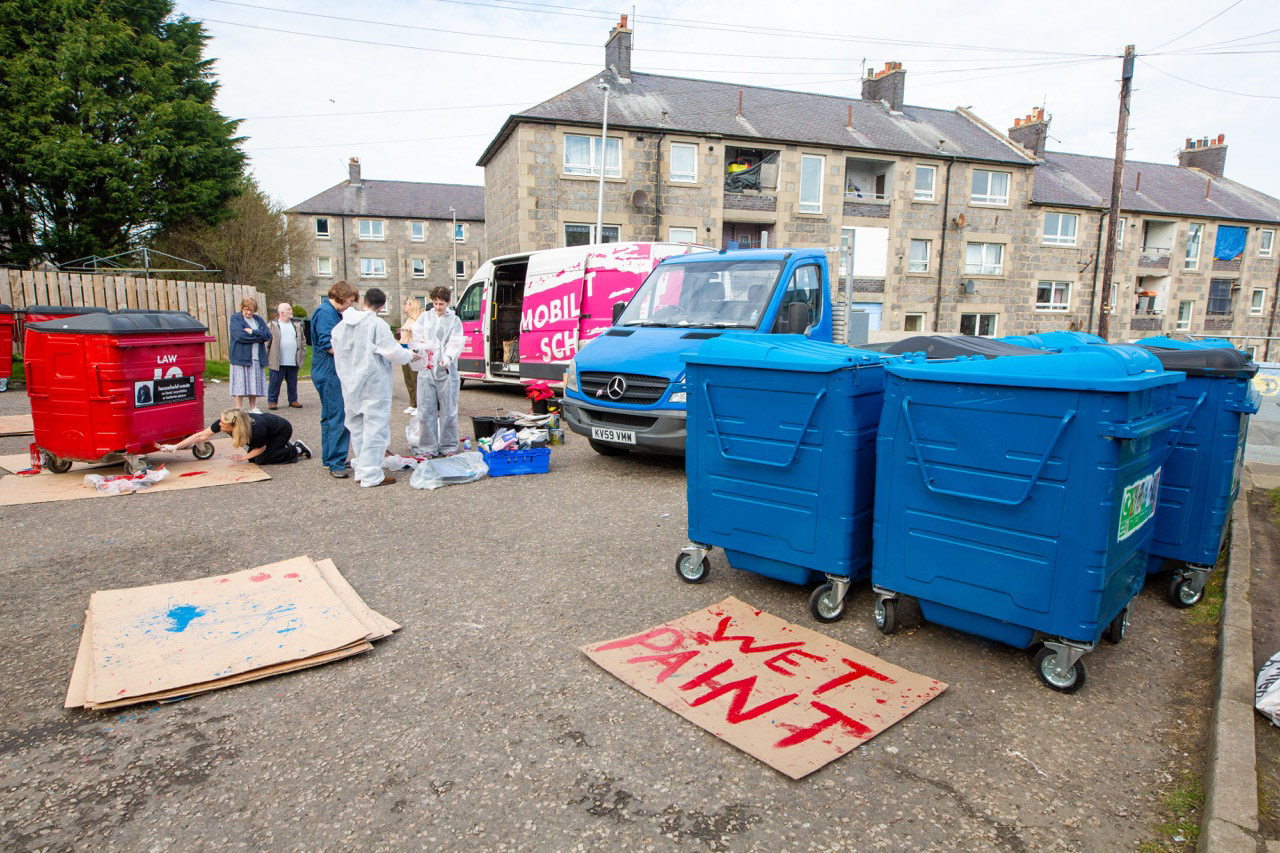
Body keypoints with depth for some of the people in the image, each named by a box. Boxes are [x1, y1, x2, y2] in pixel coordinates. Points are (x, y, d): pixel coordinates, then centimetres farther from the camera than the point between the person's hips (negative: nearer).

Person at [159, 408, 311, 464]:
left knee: (261, 459, -13)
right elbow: (201, 435, -18)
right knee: (252, 458, 4)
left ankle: (296, 450, 2)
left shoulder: (256, 430, -41)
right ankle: (286, 445, 19)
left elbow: (261, 449, -19)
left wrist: (243, 457, -12)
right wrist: (174, 447, -20)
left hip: (283, 430, -7)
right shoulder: (223, 422, -25)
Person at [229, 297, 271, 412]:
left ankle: (252, 408, 14)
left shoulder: (258, 319, 16)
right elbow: (240, 336, -13)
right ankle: (239, 409, 0)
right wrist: (259, 337, -6)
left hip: (257, 358, 4)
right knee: (240, 384, -5)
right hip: (241, 357, -4)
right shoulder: (235, 318, 2)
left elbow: (268, 335, 2)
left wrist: (253, 332, -12)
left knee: (254, 384, 6)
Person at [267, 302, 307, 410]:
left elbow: (303, 339, 19)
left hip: (293, 361, 4)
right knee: (275, 382, 0)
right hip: (278, 361, -4)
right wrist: (266, 357, -6)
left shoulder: (297, 324, 12)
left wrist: (302, 353, 10)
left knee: (293, 382, 9)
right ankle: (271, 401, 10)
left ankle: (293, 400, 19)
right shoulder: (272, 325, -1)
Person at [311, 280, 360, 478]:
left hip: (332, 373, 11)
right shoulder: (325, 313, -14)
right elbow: (329, 346, -21)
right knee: (339, 418, -11)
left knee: (330, 417, 16)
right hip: (330, 373, -11)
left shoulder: (334, 313, 18)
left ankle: (330, 458, 25)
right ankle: (335, 463, -8)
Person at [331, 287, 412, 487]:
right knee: (375, 427, -3)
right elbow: (393, 352, -15)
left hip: (350, 384, 7)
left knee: (357, 426, 16)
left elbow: (335, 347, 13)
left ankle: (362, 469, 24)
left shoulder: (342, 324, 7)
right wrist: (410, 355, 3)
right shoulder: (377, 324, -15)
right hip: (374, 384, -7)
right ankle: (371, 474, -4)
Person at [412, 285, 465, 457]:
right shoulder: (425, 317, 13)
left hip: (446, 370, -2)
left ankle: (448, 446, 14)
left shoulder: (454, 320, 6)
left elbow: (456, 343, -5)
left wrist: (448, 357, -23)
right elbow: (417, 338, 8)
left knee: (448, 411, 2)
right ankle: (430, 447, 12)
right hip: (426, 369, 2)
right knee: (426, 411, 3)